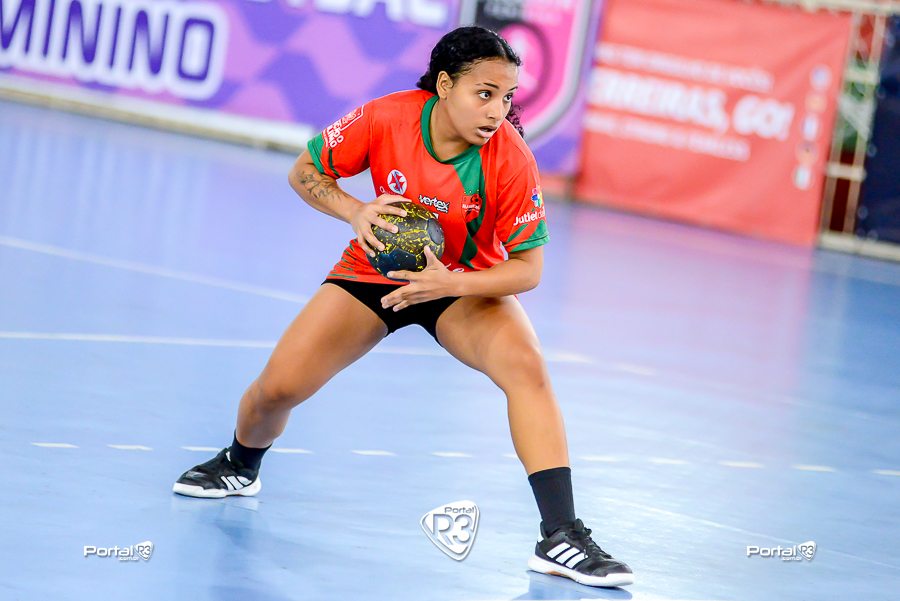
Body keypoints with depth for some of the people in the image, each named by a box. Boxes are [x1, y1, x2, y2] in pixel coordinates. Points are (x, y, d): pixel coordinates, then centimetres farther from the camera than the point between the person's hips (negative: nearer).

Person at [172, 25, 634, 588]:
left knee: (527, 368, -30)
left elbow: (527, 268, -20)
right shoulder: (386, 118, -24)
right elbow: (305, 172, -7)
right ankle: (240, 467, 28)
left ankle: (560, 537, -28)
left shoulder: (511, 158, -27)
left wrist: (448, 283, -36)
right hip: (377, 270, 1)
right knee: (279, 385, -10)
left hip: (467, 285, -1)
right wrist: (355, 211, -26)